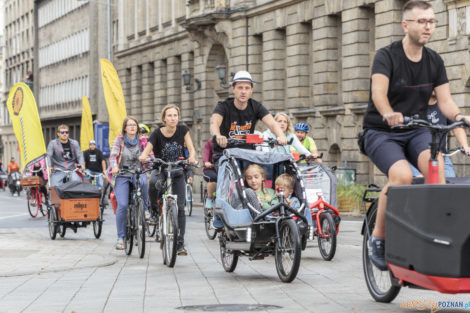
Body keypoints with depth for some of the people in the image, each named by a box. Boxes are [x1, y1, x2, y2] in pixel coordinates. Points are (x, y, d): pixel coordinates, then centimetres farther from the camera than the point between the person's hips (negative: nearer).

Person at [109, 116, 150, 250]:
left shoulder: (142, 140, 4)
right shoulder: (120, 139, 1)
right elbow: (113, 155, -8)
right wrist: (114, 166, -28)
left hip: (138, 173, 1)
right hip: (122, 175, -1)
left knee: (143, 181, -37)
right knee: (122, 205, -15)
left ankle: (145, 209, -12)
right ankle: (120, 237, -3)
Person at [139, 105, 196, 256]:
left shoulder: (183, 130, -7)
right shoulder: (157, 133, -13)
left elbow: (191, 148, -10)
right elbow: (147, 150, -21)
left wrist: (191, 157, -34)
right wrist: (143, 156, -45)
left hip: (177, 171, 1)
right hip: (161, 169, -1)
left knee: (180, 208, -5)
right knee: (154, 182, -39)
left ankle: (180, 243, 2)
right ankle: (154, 211, -14)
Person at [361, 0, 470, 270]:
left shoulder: (434, 61, 3)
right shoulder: (387, 56, -13)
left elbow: (445, 99, -3)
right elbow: (378, 91, -30)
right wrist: (389, 114, -51)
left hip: (416, 130, 4)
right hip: (381, 132, -4)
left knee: (435, 165, -29)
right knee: (402, 175, -31)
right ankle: (378, 238, -14)